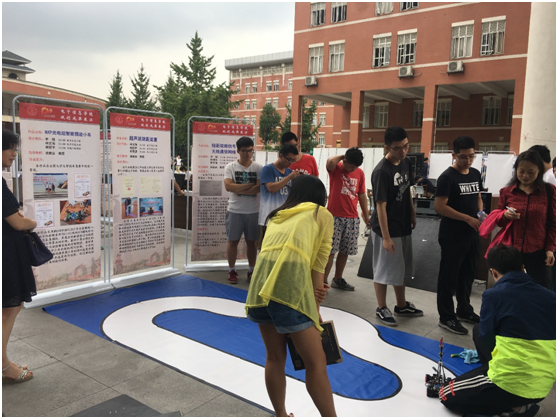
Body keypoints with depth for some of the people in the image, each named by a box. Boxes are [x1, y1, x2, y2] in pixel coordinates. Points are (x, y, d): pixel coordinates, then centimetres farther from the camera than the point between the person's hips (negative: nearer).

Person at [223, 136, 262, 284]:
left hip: (254, 211, 1)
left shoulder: (258, 168, 1)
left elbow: (259, 188, -12)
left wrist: (238, 189, -14)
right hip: (235, 211, 0)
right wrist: (250, 185, -13)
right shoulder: (230, 167, -1)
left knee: (252, 241, 10)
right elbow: (228, 186, -15)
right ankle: (232, 271, 18)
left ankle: (251, 270, 22)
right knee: (232, 241, 6)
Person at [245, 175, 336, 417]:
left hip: (262, 283, 6)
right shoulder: (322, 214, 15)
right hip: (290, 285, -6)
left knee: (275, 357, 20)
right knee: (316, 362, 5)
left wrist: (313, 294, 9)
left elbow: (273, 255, 17)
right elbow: (318, 264, 10)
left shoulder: (276, 216, 28)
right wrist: (315, 307, 14)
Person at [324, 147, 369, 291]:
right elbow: (330, 162, -30)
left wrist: (366, 216, 14)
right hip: (335, 217, -5)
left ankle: (338, 279, 25)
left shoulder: (360, 173, 8)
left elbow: (362, 195, 14)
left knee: (345, 251, 11)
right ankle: (323, 281, 4)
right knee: (330, 251, -5)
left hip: (352, 219, 5)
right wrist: (341, 156, -10)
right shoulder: (335, 169, -5)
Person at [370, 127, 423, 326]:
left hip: (404, 225, 8)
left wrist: (413, 214, 17)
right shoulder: (381, 171, -22)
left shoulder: (406, 162, 2)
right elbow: (380, 206, -21)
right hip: (387, 228, -8)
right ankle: (382, 308, 23)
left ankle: (401, 305, 36)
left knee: (403, 268, 19)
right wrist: (386, 237, -21)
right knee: (384, 270, 6)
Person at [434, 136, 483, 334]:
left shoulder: (476, 174, 9)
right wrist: (468, 219, -21)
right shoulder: (447, 177, -14)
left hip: (472, 235, 8)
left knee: (468, 275, 18)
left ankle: (464, 310, 34)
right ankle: (446, 317, 12)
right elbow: (439, 207, -19)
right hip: (452, 236, -8)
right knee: (449, 277, 2)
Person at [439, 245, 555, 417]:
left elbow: (485, 337, -1)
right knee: (479, 330, 23)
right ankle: (520, 402, 18)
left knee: (448, 396, 16)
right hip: (544, 385, 6)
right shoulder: (550, 296, 1)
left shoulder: (494, 294, -13)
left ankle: (515, 409, 1)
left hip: (511, 383, -6)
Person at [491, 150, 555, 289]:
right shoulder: (507, 191, 5)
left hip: (538, 253, -1)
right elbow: (498, 221, 11)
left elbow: (553, 223, 5)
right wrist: (505, 215, -11)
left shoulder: (549, 191, 2)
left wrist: (550, 248, -3)